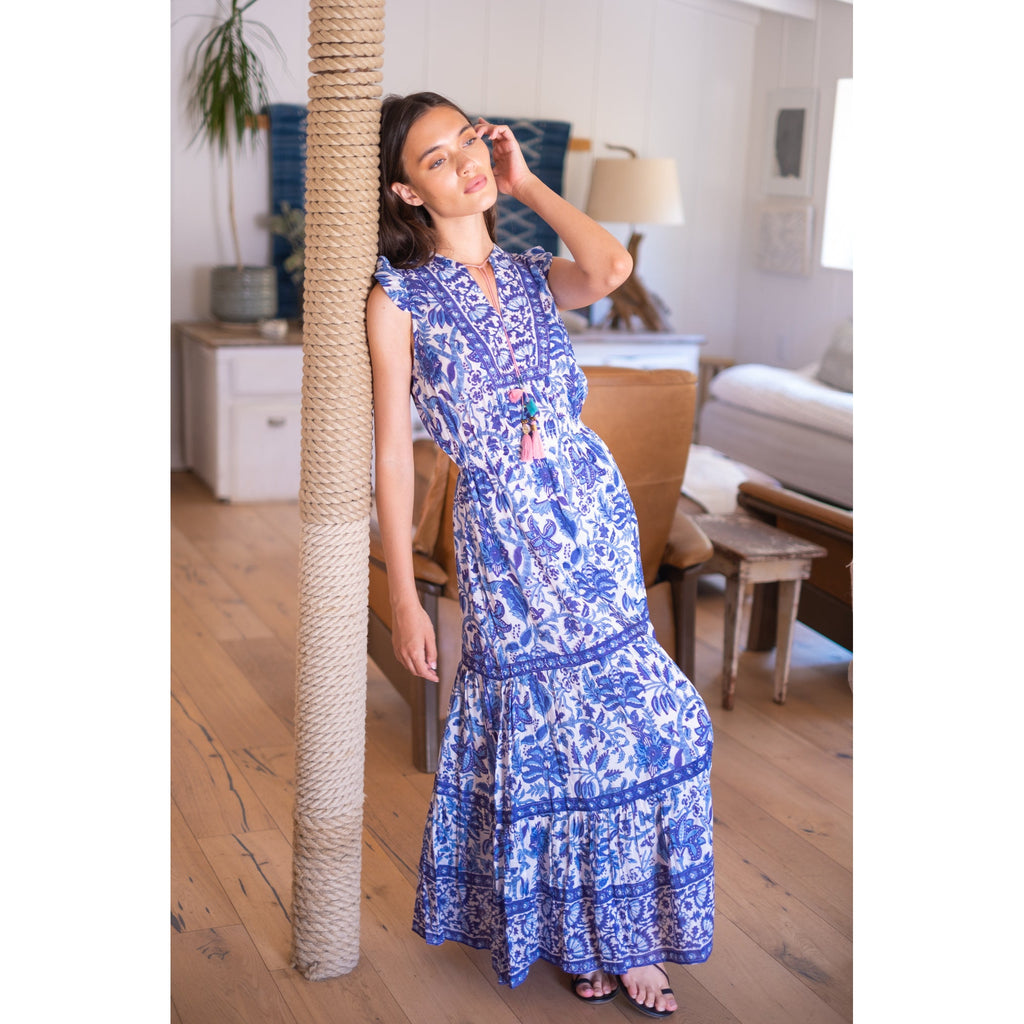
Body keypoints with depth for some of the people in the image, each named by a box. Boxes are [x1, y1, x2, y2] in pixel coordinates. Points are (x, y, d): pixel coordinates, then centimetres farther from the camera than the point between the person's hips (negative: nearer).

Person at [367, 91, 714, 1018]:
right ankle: (573, 932, 32)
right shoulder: (398, 301, -4)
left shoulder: (535, 277, 7)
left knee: (621, 721, 7)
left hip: (598, 516, 4)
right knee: (534, 729, 8)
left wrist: (524, 181, -3)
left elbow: (613, 267, -16)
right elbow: (393, 454, -4)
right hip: (501, 537, -3)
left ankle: (617, 933, 27)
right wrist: (404, 597, -5)